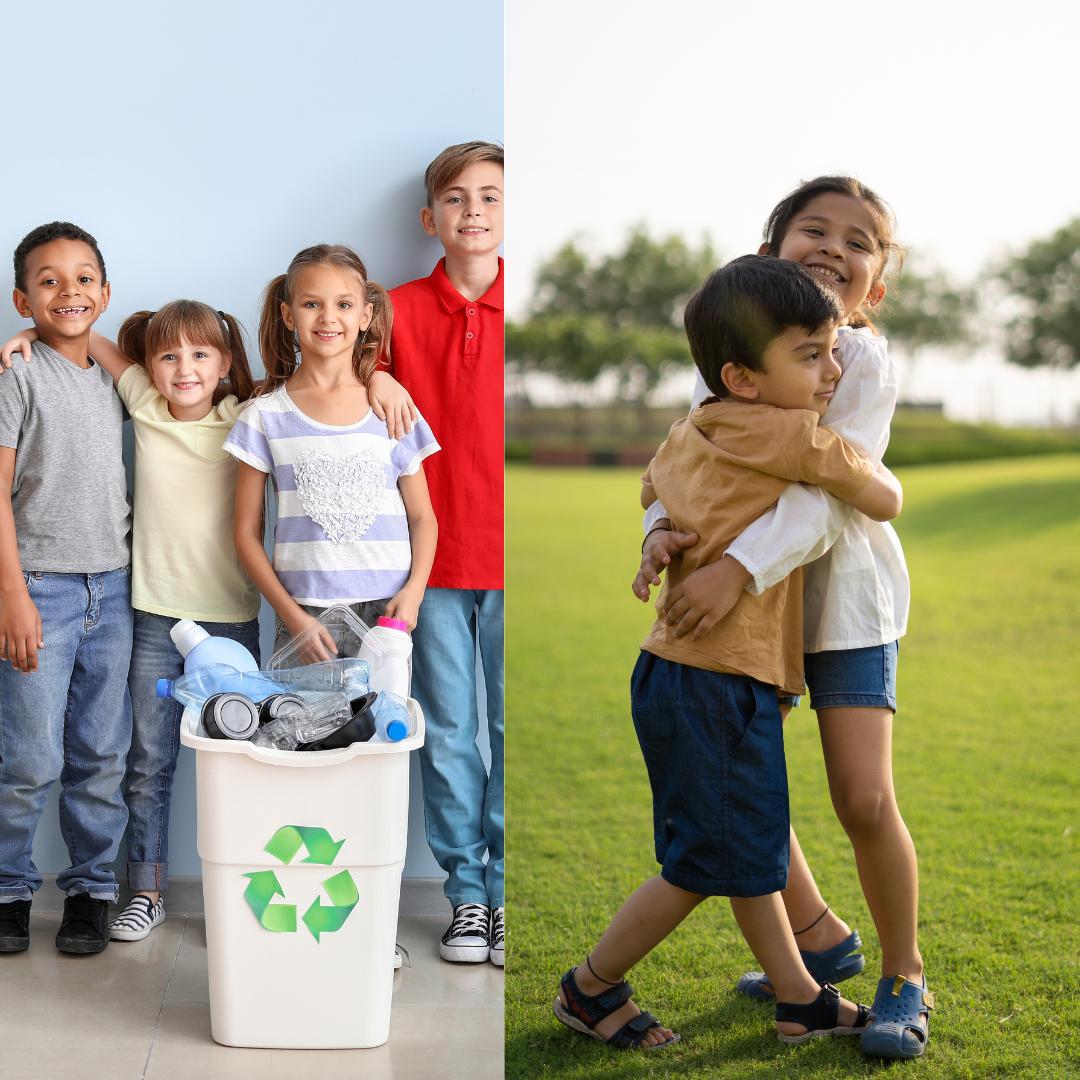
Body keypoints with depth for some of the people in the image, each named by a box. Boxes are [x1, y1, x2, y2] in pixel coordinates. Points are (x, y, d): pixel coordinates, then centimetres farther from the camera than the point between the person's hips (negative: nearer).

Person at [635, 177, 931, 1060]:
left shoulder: (866, 363, -16)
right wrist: (663, 533, -29)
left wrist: (738, 569, -40)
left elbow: (829, 493, -28)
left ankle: (904, 977, 12)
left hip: (845, 595, -5)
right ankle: (822, 940, 31)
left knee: (865, 800, -11)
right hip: (755, 601, 5)